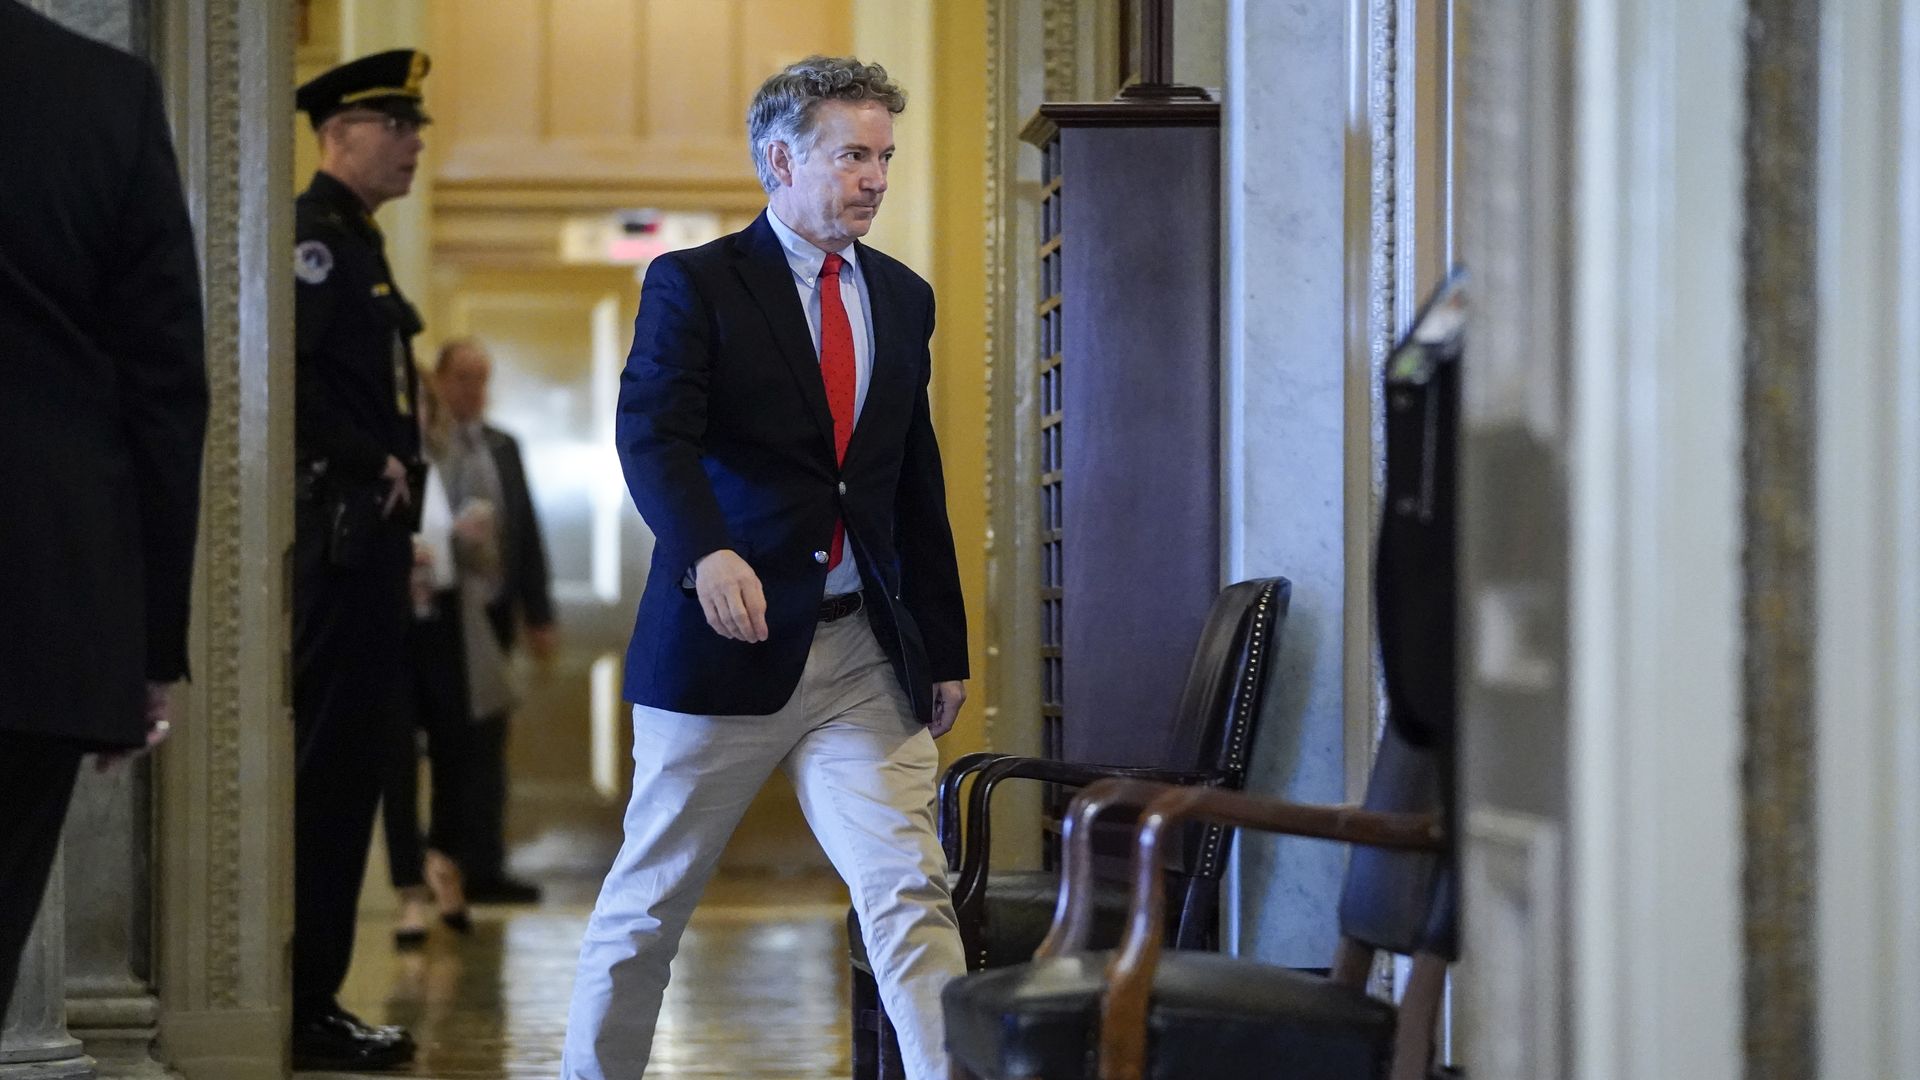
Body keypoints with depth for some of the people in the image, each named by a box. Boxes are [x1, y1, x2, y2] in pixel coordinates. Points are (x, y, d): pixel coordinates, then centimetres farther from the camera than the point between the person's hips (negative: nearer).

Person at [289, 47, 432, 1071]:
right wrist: (372, 467, -18)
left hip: (368, 536, 10)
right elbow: (287, 370, -24)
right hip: (341, 533, -10)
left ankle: (315, 997, 17)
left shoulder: (358, 243, 20)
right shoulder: (316, 234, -11)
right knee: (335, 761, -8)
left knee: (352, 756, 11)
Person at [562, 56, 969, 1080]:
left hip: (864, 652, 4)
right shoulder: (694, 285, -4)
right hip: (726, 640, -4)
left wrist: (945, 646, 15)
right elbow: (651, 435, -20)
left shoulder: (903, 298, 13)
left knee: (908, 889, -7)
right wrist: (708, 553, -38)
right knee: (651, 899, 8)